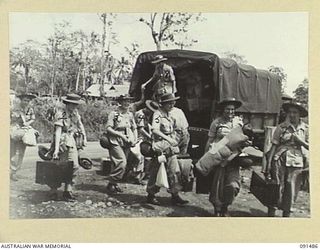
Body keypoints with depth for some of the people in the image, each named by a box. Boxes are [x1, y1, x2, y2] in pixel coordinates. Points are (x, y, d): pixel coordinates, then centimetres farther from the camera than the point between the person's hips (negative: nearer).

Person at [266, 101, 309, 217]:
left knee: (291, 189, 4)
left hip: (296, 162, 1)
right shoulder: (281, 127, 1)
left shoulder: (305, 129, 5)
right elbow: (274, 145, 0)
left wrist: (299, 140, -12)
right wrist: (269, 162, -5)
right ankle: (271, 213, 9)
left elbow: (309, 147, 4)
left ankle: (286, 214, 18)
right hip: (280, 160, -1)